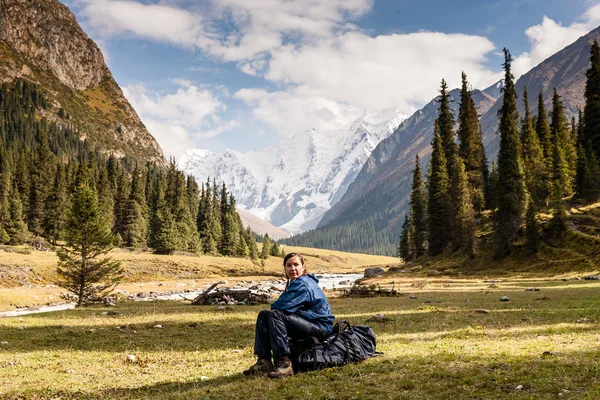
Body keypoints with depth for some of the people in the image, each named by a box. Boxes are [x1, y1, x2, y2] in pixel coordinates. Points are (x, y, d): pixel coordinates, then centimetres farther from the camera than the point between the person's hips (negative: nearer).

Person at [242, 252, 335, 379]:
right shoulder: (295, 283, 14)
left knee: (275, 315, -29)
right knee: (264, 315, 6)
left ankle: (284, 363, -34)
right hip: (307, 324, 10)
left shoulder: (303, 284, -17)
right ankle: (264, 361, -1)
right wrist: (274, 309, -7)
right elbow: (278, 306, 16)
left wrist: (273, 308, -3)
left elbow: (285, 306, -24)